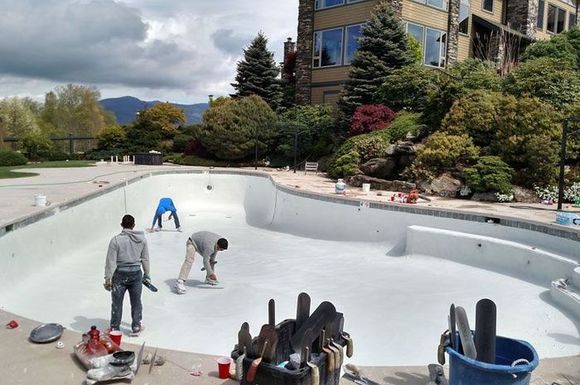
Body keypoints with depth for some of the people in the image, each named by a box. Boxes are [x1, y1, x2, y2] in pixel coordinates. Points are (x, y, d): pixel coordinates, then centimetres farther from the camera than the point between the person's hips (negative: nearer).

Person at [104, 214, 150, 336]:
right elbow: (145, 259, 5)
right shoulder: (142, 239, -3)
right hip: (136, 274, 3)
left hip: (120, 274, -2)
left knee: (117, 303, 12)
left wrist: (108, 278, -4)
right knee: (136, 302, 15)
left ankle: (114, 328, 23)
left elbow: (111, 261, -11)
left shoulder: (116, 240, -12)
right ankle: (136, 327, 25)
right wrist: (146, 275, 15)